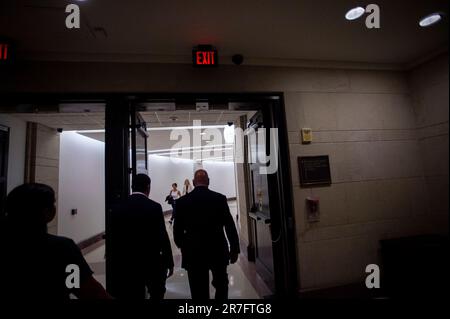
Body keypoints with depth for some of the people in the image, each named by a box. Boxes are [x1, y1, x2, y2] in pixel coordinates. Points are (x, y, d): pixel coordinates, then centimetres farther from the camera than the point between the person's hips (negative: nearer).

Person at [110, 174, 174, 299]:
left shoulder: (118, 208, -3)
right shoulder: (154, 207, -15)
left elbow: (114, 240, 1)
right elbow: (163, 238, -13)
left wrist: (116, 266, 12)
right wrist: (169, 263, -3)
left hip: (127, 264, 3)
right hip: (152, 262, -3)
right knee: (157, 294, 23)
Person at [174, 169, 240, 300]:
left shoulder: (182, 201, -5)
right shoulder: (220, 198, -7)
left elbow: (177, 229, 0)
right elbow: (230, 226, -7)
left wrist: (183, 246, 18)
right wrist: (234, 249, 4)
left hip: (193, 252, 0)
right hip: (218, 250, 0)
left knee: (199, 292, 13)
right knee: (221, 284, 26)